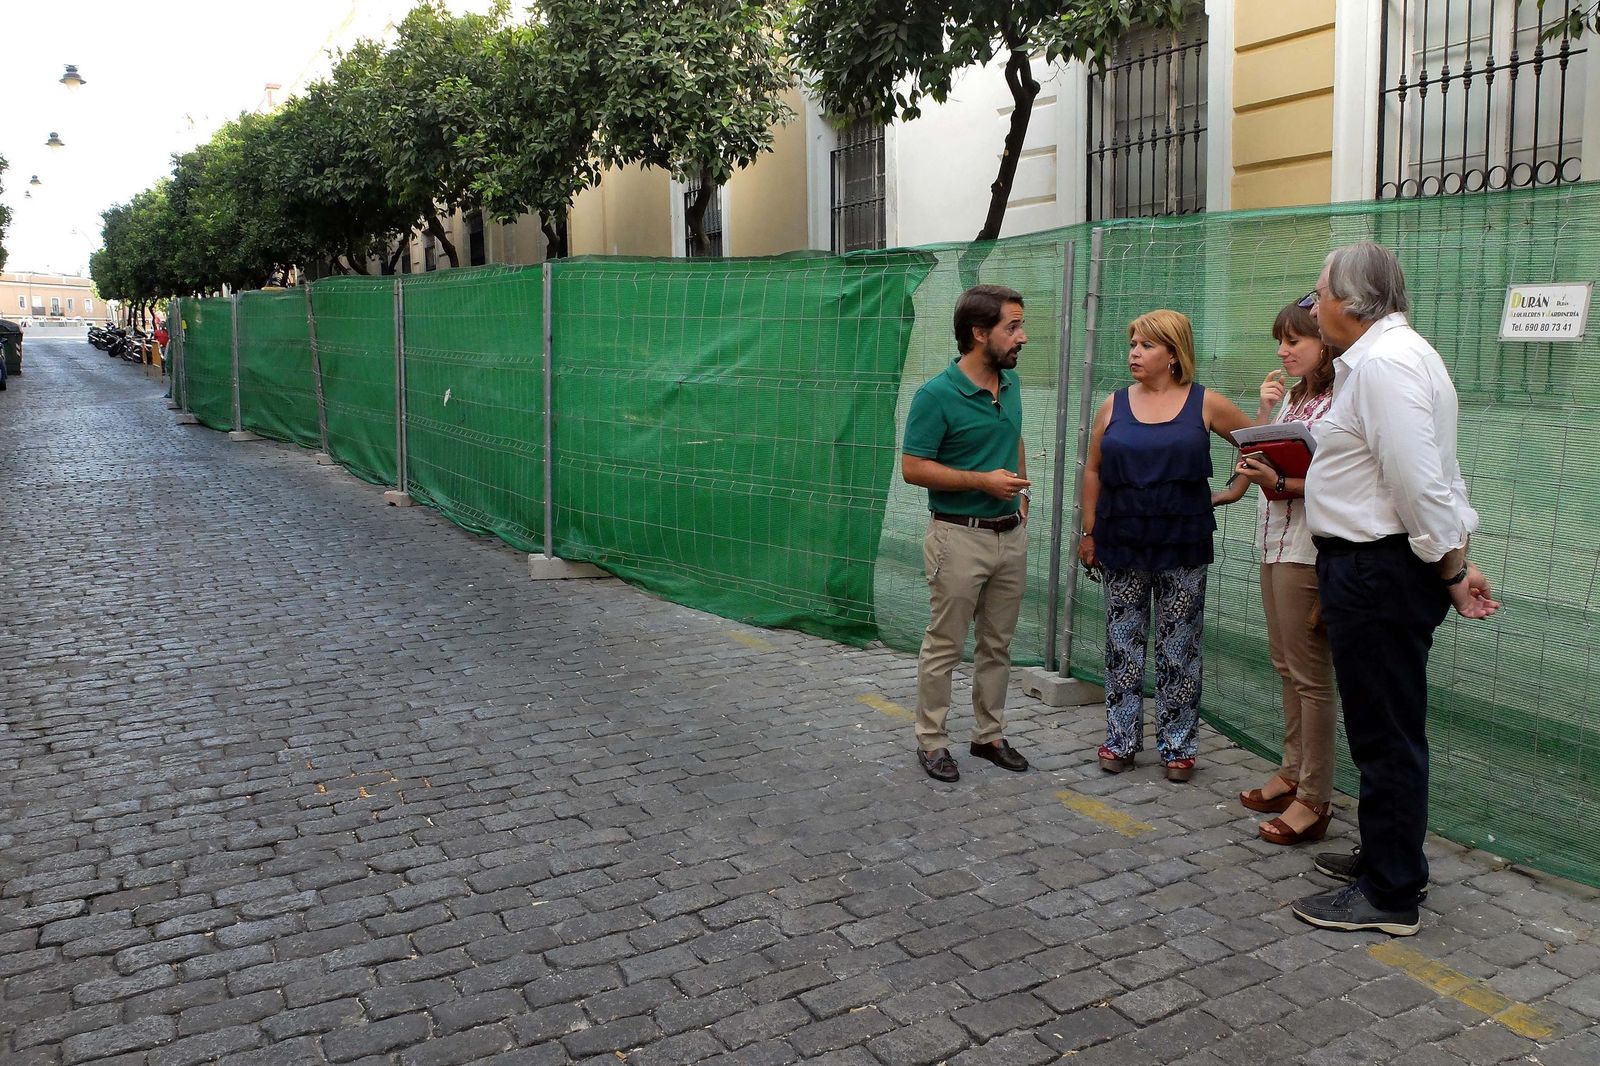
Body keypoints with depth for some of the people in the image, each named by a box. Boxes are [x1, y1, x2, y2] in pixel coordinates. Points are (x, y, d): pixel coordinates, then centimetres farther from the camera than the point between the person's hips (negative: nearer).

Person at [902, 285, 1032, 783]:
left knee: (997, 645, 15)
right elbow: (913, 467, -16)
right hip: (960, 536, -7)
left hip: (1011, 534, 7)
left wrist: (1021, 494, 13)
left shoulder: (1011, 384, 7)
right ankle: (932, 740, 16)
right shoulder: (937, 395, -16)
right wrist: (983, 481, -19)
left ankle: (989, 734, 28)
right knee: (945, 647, 3)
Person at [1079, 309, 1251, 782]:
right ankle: (1121, 739, 19)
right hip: (1123, 546, 2)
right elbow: (1093, 470, 8)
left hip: (1183, 547, -2)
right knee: (1123, 646, 8)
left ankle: (1178, 745, 17)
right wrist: (1088, 532, 6)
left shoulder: (1205, 404, -1)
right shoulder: (1114, 406, 4)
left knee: (1179, 650, 6)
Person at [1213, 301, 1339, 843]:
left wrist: (1279, 484, -27)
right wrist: (1265, 409, 4)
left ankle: (1314, 799, 6)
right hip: (1274, 542, 9)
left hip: (1308, 548, -9)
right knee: (1286, 665, 16)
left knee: (1309, 672, -3)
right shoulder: (1293, 396, 14)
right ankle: (1293, 772, 28)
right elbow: (1256, 459, 15)